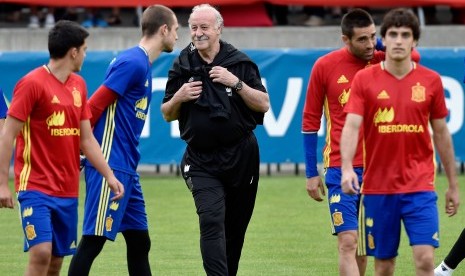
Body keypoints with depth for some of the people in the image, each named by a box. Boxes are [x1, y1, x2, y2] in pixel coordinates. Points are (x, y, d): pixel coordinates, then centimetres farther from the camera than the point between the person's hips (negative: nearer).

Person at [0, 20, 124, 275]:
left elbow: (87, 139, 15)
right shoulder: (32, 83, -10)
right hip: (36, 186, -7)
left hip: (67, 190, 7)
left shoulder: (79, 85, 11)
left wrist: (109, 175, 7)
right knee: (41, 252, -18)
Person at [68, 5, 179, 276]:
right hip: (109, 165, -10)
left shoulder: (143, 64, 17)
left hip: (127, 170, 10)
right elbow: (94, 107, -16)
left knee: (139, 241, 11)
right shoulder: (133, 62, -13)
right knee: (94, 240, -10)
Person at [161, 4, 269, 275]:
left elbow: (264, 104, -3)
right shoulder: (182, 66, 4)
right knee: (211, 223, -17)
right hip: (202, 160, 0)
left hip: (241, 156, 0)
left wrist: (236, 83, -16)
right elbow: (168, 115, 11)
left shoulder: (240, 62, 0)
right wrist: (179, 98, -10)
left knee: (235, 228, 9)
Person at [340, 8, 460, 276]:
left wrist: (453, 185, 13)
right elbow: (351, 126, -10)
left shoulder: (430, 80, 3)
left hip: (420, 186, 0)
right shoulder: (364, 79, -1)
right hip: (377, 186, 0)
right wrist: (347, 168, -27)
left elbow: (441, 133, 11)